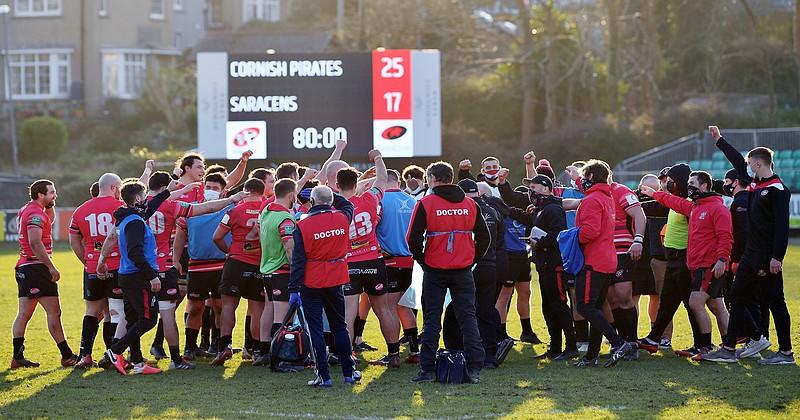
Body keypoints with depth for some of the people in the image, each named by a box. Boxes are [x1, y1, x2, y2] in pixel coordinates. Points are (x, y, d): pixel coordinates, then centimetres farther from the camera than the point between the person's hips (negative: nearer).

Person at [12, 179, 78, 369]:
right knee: (54, 312, -6)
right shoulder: (36, 213, -14)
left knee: (23, 314, 9)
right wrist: (52, 267, -23)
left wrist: (50, 205, 18)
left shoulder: (26, 210, 17)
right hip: (37, 267, -10)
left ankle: (17, 357, 9)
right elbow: (35, 242, -25)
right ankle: (67, 356, -4)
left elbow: (49, 220, 35)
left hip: (23, 268, 10)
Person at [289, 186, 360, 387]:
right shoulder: (342, 218, -5)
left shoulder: (303, 226, -14)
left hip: (311, 284, -3)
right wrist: (330, 194, 20)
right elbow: (347, 204, 22)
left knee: (316, 329, 2)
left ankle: (324, 376, -1)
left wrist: (294, 289, -9)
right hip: (335, 282, 4)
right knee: (339, 327, 16)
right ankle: (349, 372, 19)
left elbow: (298, 261, -13)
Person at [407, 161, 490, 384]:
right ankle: (474, 369, 1)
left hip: (435, 270, -2)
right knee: (468, 317, 7)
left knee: (432, 319, 4)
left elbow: (413, 239, -11)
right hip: (463, 270, 2)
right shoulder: (470, 204, 4)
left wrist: (421, 259, 4)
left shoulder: (425, 204, -7)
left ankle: (427, 369, 3)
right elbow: (484, 237, 7)